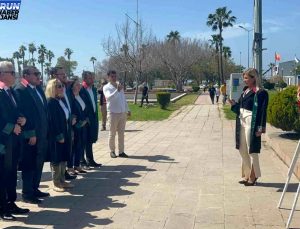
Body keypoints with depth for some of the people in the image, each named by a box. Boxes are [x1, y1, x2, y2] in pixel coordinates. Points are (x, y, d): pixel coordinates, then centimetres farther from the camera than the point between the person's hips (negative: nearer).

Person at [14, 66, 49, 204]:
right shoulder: (20, 90, -13)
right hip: (30, 135, -8)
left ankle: (35, 189, 28)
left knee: (39, 163, 15)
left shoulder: (38, 88, 13)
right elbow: (23, 114, -19)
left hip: (41, 134, 8)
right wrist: (31, 134, -20)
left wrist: (45, 131, 11)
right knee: (29, 165, 2)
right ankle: (27, 194, 14)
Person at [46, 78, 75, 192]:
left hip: (64, 133, 9)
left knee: (63, 158, 14)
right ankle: (56, 183, 11)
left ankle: (62, 181, 25)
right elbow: (52, 121, -20)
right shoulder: (50, 102, -16)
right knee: (56, 159, 1)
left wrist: (66, 134, 11)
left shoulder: (61, 100, 10)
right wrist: (59, 136, -19)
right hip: (55, 136, -9)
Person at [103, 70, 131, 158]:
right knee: (112, 134, 3)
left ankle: (121, 151, 14)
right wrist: (117, 90, -37)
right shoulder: (106, 87, -6)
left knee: (121, 134, 8)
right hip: (113, 113, -5)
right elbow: (109, 97, -25)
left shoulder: (120, 86, 13)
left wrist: (127, 110, 19)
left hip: (122, 113, 5)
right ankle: (112, 151, 15)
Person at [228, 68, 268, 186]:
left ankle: (253, 176, 14)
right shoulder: (244, 91, 12)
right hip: (242, 122, 8)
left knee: (252, 151, 1)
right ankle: (246, 175, 25)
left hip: (252, 124, -8)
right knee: (243, 150, 13)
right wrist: (234, 104, -1)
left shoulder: (260, 93, -11)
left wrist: (260, 128, -17)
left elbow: (262, 111, -14)